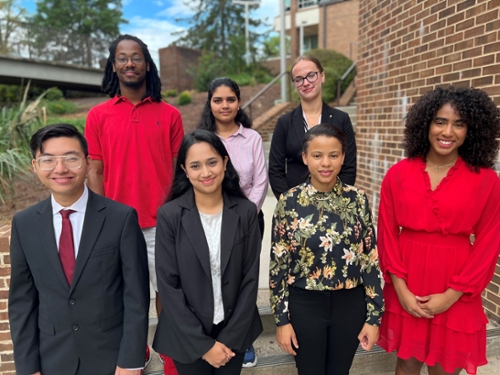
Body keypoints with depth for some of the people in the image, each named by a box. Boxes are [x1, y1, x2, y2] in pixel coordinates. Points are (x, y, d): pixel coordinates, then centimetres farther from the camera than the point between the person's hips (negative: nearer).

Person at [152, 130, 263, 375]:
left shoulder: (245, 212, -8)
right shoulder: (169, 215, -14)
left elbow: (250, 278, -5)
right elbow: (168, 285, -12)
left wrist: (230, 338, -7)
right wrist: (203, 344, -10)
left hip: (234, 332, 2)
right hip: (187, 337, -1)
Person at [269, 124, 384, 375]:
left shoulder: (357, 199, -5)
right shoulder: (289, 202, -11)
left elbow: (370, 260, -1)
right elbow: (278, 264, -7)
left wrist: (374, 316, -1)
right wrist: (282, 319, -5)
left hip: (350, 304, 2)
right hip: (305, 305, -1)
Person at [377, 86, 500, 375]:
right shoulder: (398, 174, -4)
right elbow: (387, 234, -1)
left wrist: (451, 295, -9)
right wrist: (400, 288, -7)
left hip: (455, 296, -1)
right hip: (406, 290, 1)